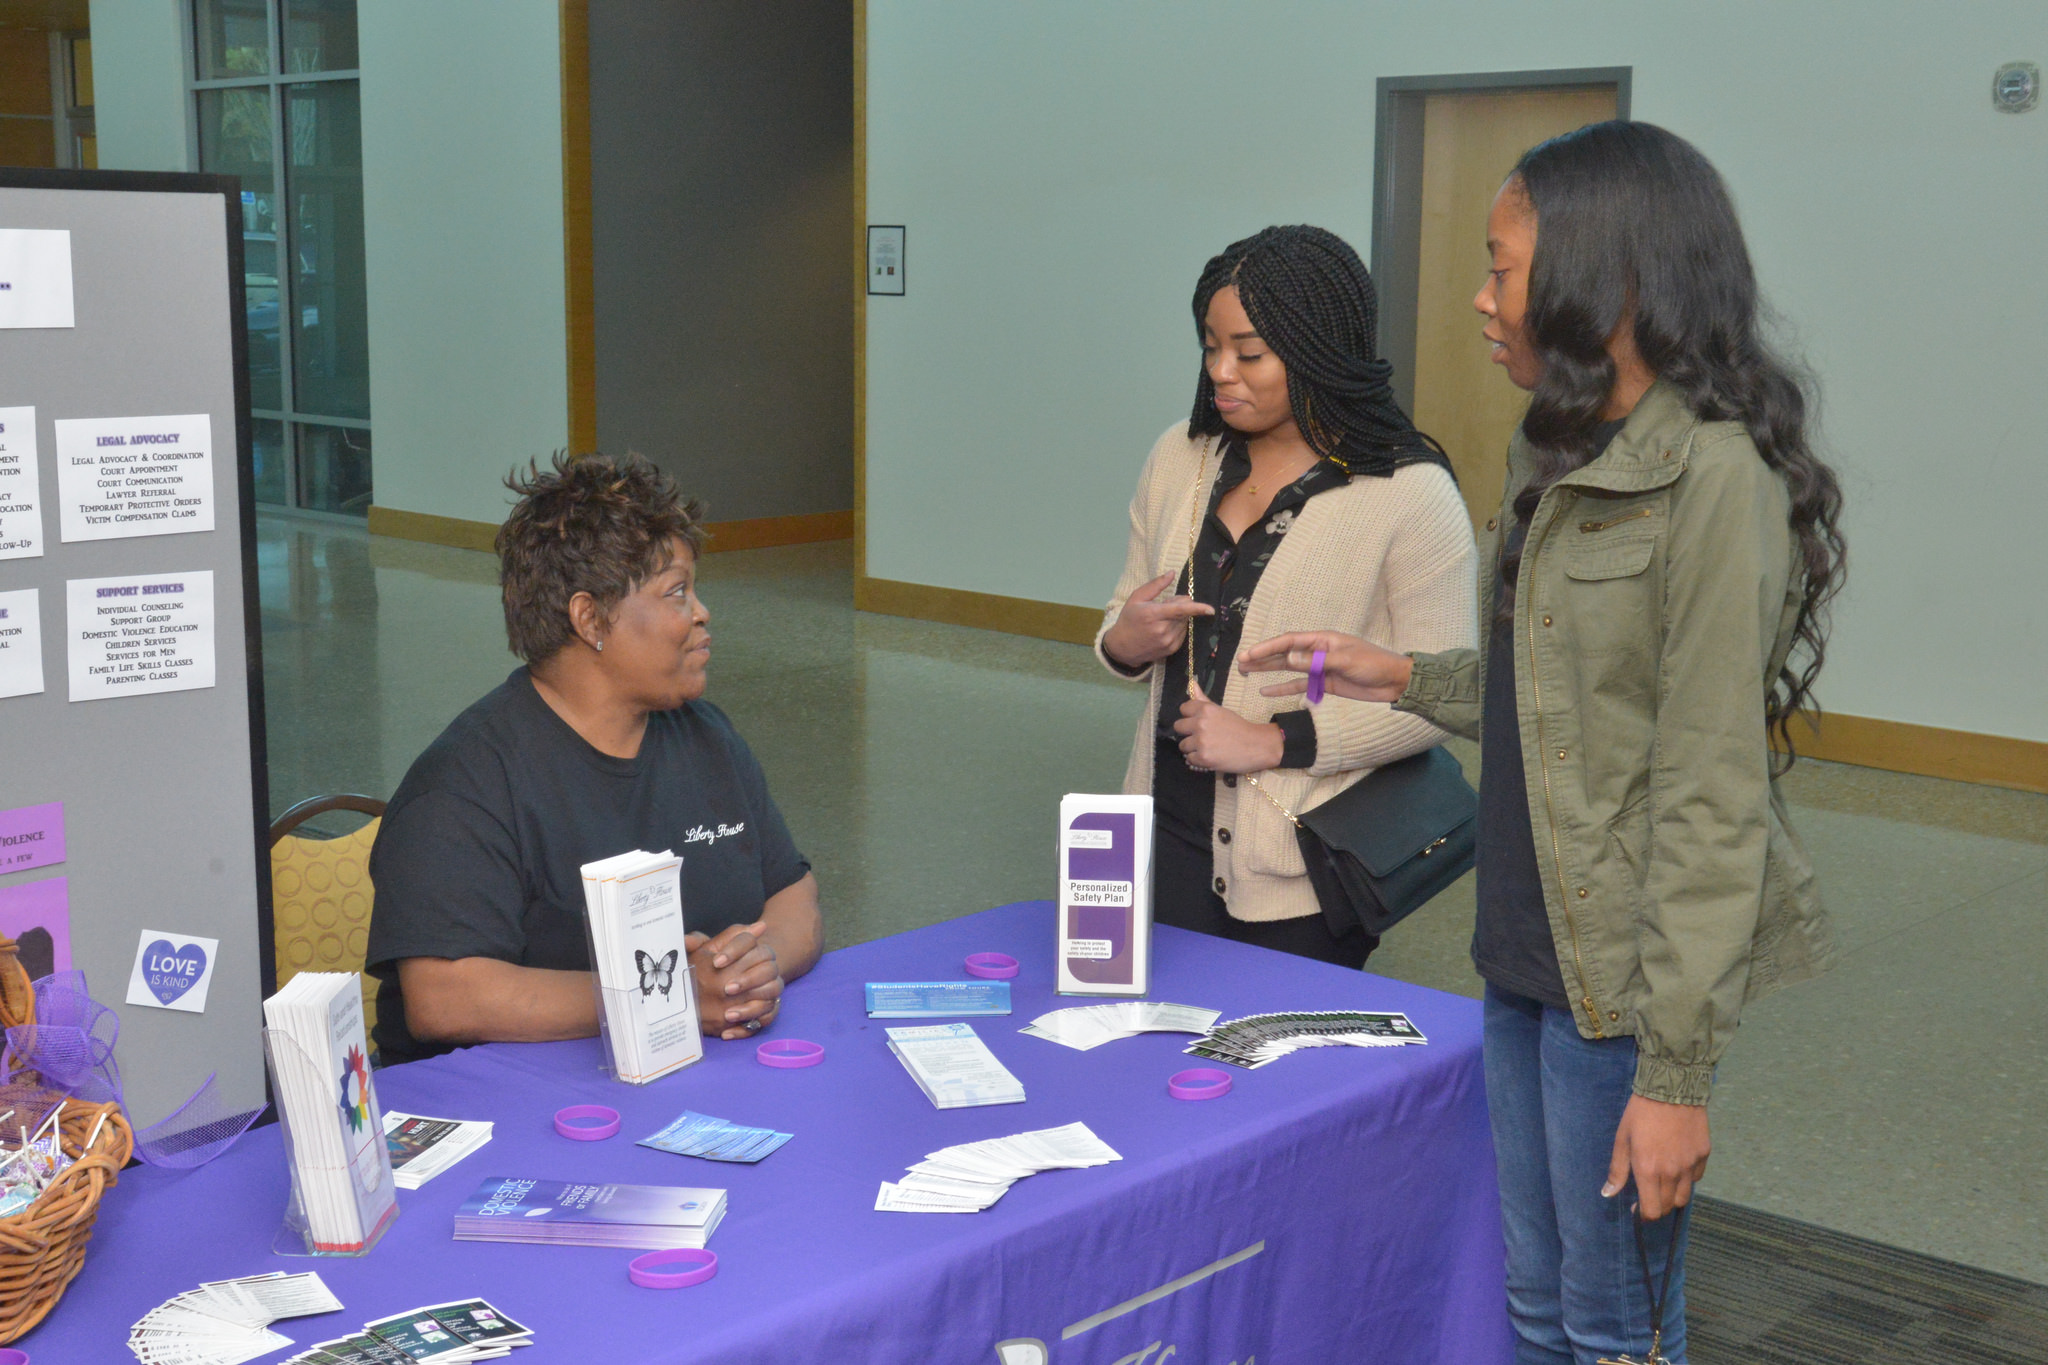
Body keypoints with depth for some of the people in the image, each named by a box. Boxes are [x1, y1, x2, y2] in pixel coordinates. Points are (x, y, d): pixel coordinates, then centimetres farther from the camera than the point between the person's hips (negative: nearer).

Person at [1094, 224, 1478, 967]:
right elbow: (1123, 615, 17)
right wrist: (1124, 644, -6)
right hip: (1170, 838, 5)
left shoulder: (1412, 495, -11)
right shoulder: (1179, 458, 7)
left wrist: (1274, 741, -18)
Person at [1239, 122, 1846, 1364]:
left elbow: (1712, 793, -20)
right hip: (1530, 947, 8)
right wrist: (1406, 678, 8)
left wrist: (1678, 1067, -19)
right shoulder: (1569, 455, 10)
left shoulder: (1712, 476, -18)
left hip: (1624, 975, -8)